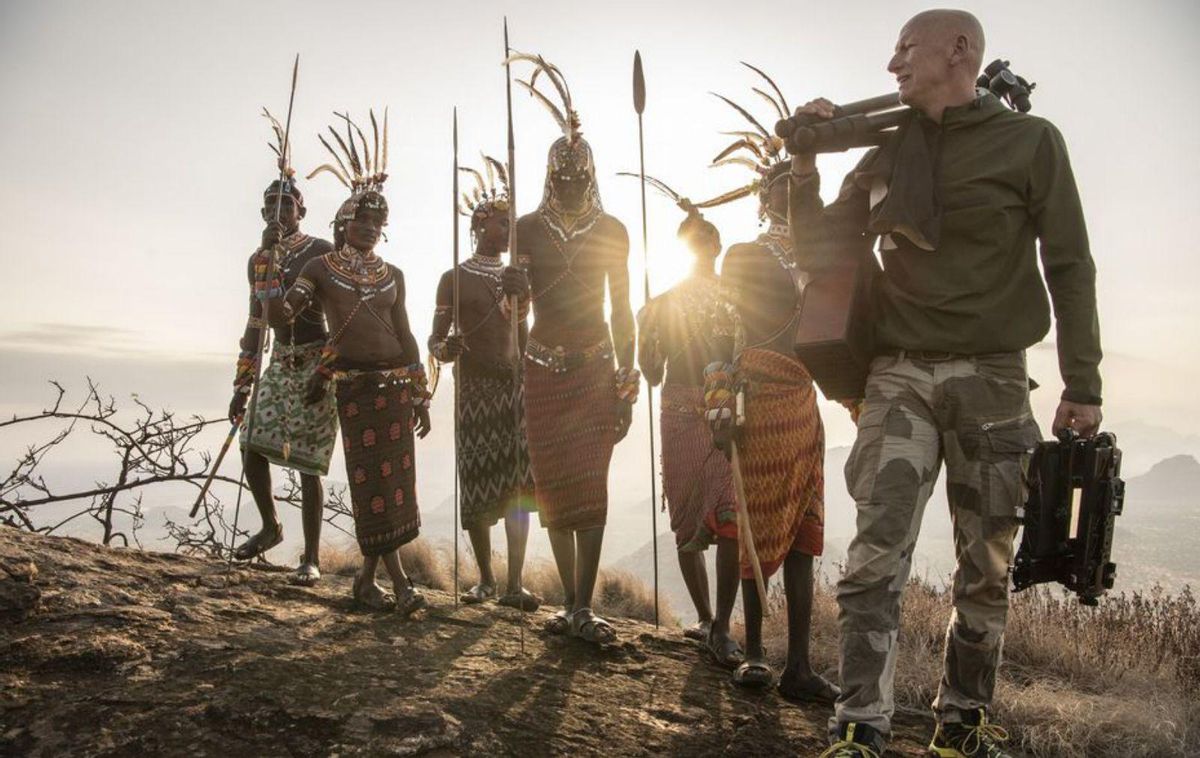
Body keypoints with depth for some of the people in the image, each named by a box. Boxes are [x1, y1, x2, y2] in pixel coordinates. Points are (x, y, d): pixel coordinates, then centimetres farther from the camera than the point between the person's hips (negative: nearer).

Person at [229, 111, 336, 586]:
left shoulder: (321, 252, -6)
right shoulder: (259, 259, 13)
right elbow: (257, 323, 17)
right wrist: (242, 385, 14)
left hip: (317, 366, -6)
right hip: (279, 366, 6)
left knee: (307, 464, -6)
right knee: (252, 448, -1)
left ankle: (312, 559, 4)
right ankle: (270, 527, 26)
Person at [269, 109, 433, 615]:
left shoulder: (392, 275, 13)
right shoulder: (322, 268, 5)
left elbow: (405, 335, 14)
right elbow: (283, 312, -3)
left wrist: (420, 396, 10)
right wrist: (278, 303, -26)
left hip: (396, 383, 3)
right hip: (354, 386, -3)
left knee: (393, 478, 1)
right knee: (372, 480, -3)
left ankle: (367, 580, 13)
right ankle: (400, 585, 1)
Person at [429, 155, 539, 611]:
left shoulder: (516, 278, 14)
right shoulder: (455, 278, 1)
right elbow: (435, 341, -4)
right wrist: (445, 349, -25)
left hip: (514, 385, 3)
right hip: (473, 388, -3)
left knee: (518, 483, -7)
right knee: (477, 486, 0)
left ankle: (514, 585, -7)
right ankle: (486, 578, 15)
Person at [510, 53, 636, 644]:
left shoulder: (611, 232, 5)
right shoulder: (529, 228, 6)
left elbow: (622, 308, 6)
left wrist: (627, 381, 0)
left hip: (595, 369, -1)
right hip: (543, 368, 2)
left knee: (589, 486, -9)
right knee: (553, 486, 2)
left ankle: (582, 609, -4)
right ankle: (572, 604, 12)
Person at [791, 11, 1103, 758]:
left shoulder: (1031, 141, 2)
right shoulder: (886, 159, 11)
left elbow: (1069, 266, 1)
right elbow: (820, 248, 16)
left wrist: (1083, 383, -5)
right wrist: (805, 168, 1)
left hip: (993, 376, -1)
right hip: (900, 373, 2)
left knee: (987, 561, 5)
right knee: (879, 547, -11)